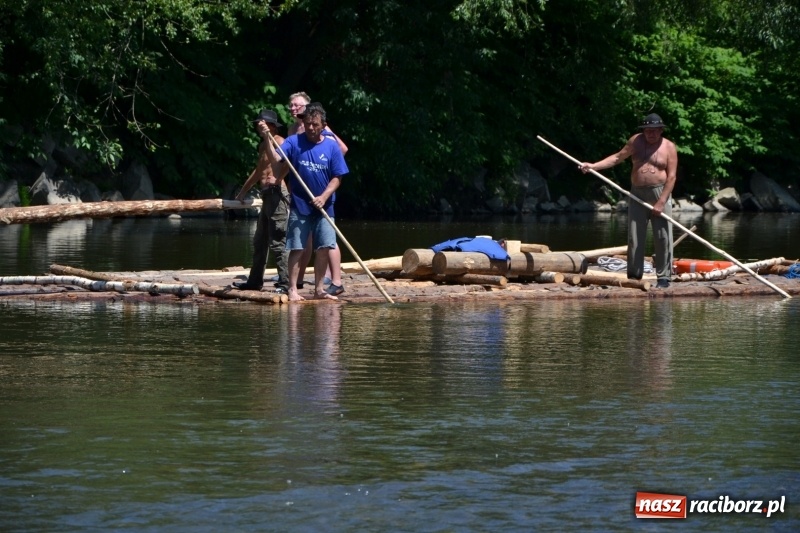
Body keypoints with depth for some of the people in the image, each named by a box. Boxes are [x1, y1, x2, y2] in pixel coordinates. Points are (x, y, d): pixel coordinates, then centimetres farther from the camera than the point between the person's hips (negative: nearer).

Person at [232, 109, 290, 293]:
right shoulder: (263, 145, 21)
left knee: (277, 242, -13)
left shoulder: (279, 141, -7)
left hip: (277, 193, -10)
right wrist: (243, 192, 37)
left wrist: (267, 137, -30)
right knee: (259, 241, 16)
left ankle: (285, 283, -14)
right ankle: (255, 281, 26)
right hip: (266, 195, 10)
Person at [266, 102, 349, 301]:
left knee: (325, 248, 3)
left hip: (323, 207, 2)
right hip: (299, 206, -2)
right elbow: (277, 165, -13)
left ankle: (319, 288, 14)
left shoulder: (331, 146, 1)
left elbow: (337, 178, 1)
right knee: (297, 249, -4)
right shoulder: (293, 142, -3)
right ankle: (292, 289, -2)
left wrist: (324, 197, -13)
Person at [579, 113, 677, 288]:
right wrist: (593, 166, 3)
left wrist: (661, 202, -15)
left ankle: (664, 277, 0)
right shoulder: (636, 141, 6)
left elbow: (671, 176, -8)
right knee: (634, 238, 3)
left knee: (663, 238, -5)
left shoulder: (669, 147, -4)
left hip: (660, 194, -4)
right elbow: (617, 157, 13)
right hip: (637, 194, 4)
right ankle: (634, 276, 9)